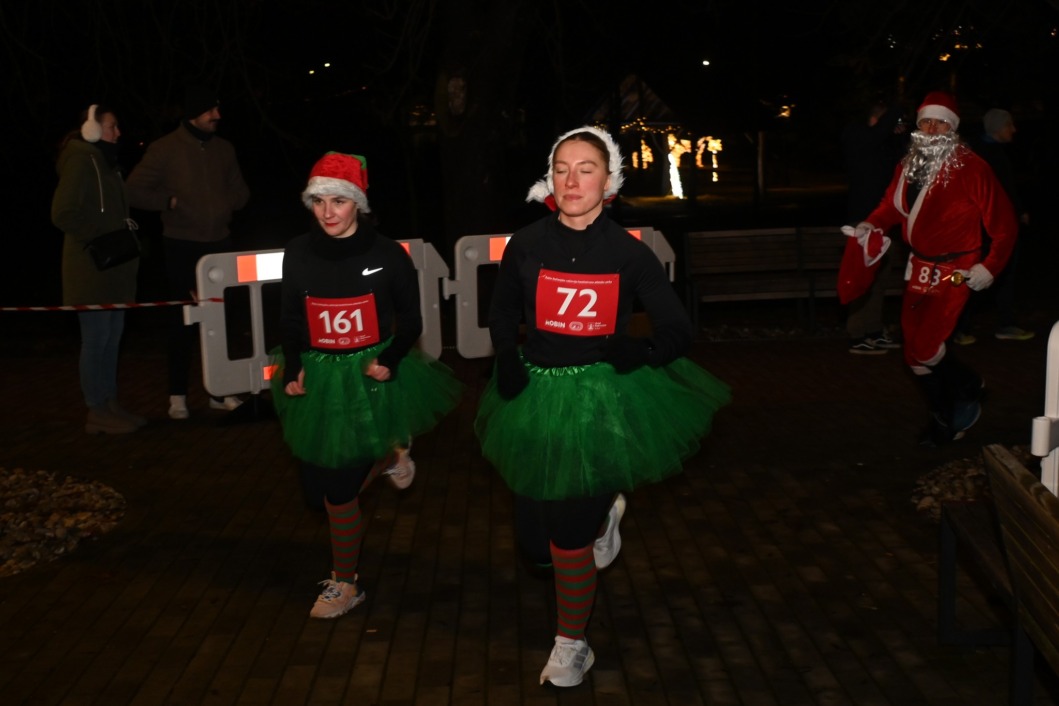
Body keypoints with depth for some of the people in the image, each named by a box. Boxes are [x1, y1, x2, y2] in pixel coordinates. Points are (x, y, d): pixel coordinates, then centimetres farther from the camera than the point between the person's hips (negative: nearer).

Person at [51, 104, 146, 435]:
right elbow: (63, 214, -16)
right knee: (97, 337, -5)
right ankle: (97, 412, 1)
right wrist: (101, 240, -18)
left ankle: (110, 404, 19)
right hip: (91, 267, -9)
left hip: (114, 267, 9)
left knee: (113, 336, 11)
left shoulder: (107, 162, 18)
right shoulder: (81, 161, -10)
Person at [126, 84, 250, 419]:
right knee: (184, 320, 0)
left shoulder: (224, 148, 10)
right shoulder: (165, 149, -4)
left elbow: (240, 191, 19)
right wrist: (170, 201, -11)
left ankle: (220, 391, 14)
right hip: (181, 246, -4)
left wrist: (228, 202, 0)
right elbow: (135, 190, -4)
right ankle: (177, 395, 10)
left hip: (219, 243, 4)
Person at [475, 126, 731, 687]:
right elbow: (502, 315, 13)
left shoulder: (628, 253, -6)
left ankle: (571, 646, 23)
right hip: (539, 394, 3)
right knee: (537, 542, 7)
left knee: (569, 537, -3)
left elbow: (678, 331, 0)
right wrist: (508, 363, -2)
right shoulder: (527, 245, -2)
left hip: (602, 397, -2)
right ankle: (602, 511, 41)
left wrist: (641, 353, -15)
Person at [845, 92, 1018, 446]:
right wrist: (870, 225, -6)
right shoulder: (909, 165, 5)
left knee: (923, 349, -16)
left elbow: (1004, 222, -12)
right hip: (920, 268, 7)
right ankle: (945, 420, 31)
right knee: (917, 350, 10)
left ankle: (968, 388, 16)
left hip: (954, 271, -7)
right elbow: (892, 205, 14)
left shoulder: (970, 167, -15)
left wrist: (990, 267, -17)